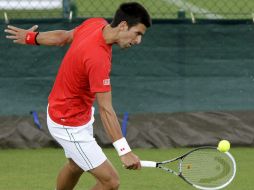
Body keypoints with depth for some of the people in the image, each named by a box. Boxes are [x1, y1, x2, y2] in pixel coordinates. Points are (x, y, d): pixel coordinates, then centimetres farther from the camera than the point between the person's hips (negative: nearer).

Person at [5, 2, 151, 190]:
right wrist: (124, 150, -38)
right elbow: (105, 109, -36)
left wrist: (32, 37, 25)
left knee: (75, 167, 32)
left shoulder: (96, 24, -11)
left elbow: (63, 36, 8)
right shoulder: (98, 58, -37)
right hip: (69, 125, -10)